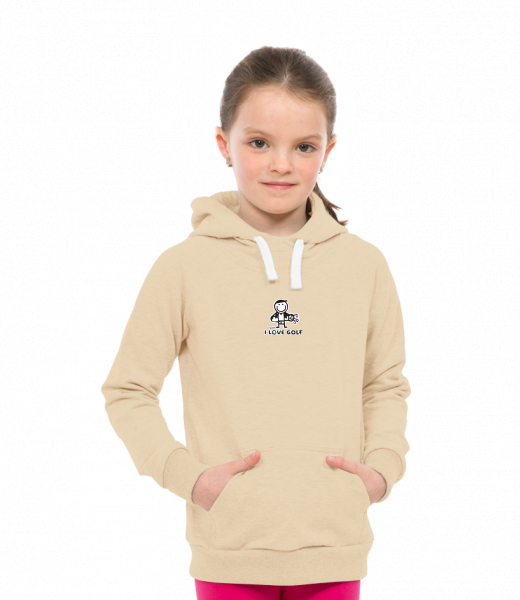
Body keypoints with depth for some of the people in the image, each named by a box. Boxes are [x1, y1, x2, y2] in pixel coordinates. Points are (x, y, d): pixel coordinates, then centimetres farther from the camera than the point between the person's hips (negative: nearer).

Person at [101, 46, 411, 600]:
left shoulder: (364, 264, 3)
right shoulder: (185, 266, -4)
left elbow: (386, 385, 14)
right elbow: (128, 389, 2)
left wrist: (381, 469, -1)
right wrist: (188, 476, -8)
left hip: (334, 545, 2)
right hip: (230, 551, -2)